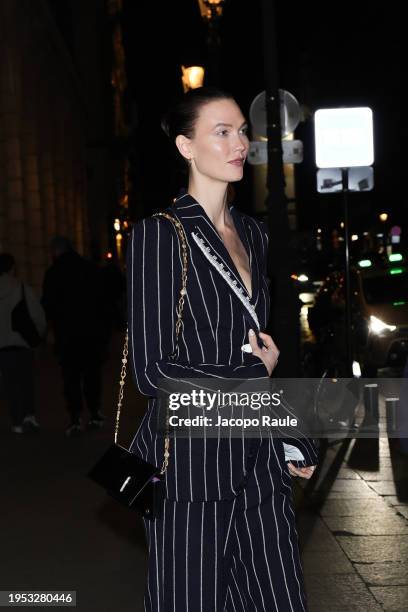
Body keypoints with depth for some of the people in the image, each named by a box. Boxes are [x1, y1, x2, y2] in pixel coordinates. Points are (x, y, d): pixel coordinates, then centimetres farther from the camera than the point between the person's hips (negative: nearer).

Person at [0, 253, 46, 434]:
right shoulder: (23, 288, -5)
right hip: (22, 341, -2)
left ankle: (17, 421, 6)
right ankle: (28, 413, -13)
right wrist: (37, 335, 12)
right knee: (26, 380, 7)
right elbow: (39, 316, -5)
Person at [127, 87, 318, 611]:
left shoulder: (253, 233, 12)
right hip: (190, 458, -6)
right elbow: (152, 371, -15)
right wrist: (255, 373, -7)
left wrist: (294, 442, 15)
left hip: (259, 458, 6)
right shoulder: (159, 235, -9)